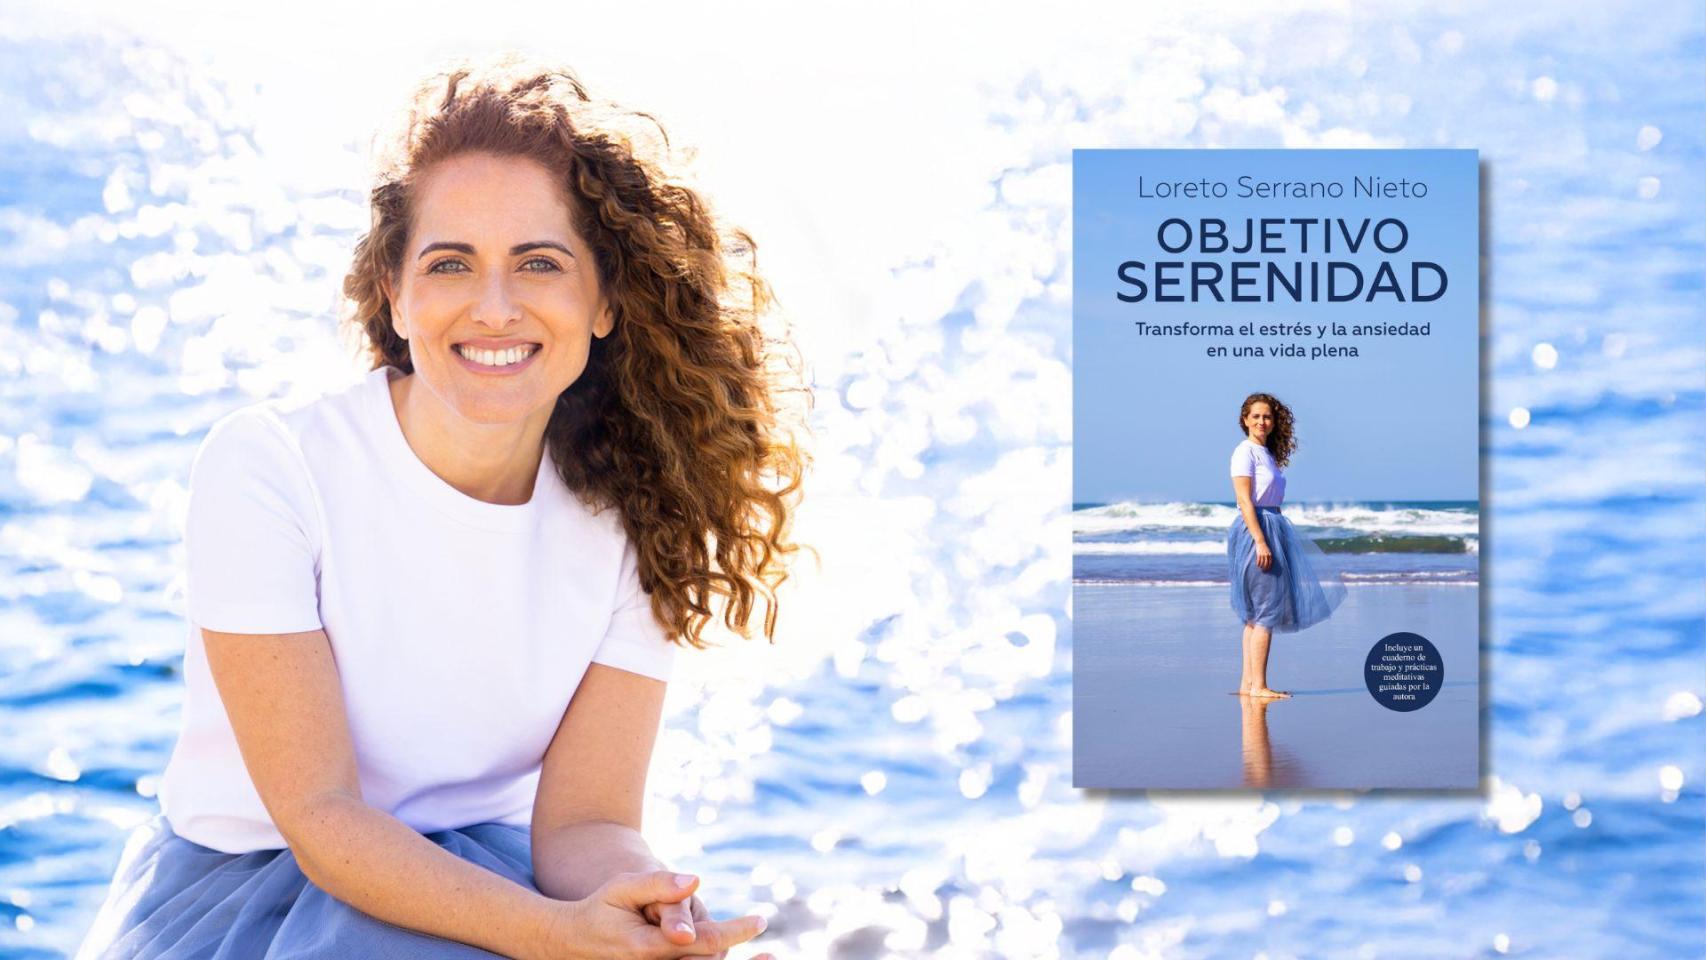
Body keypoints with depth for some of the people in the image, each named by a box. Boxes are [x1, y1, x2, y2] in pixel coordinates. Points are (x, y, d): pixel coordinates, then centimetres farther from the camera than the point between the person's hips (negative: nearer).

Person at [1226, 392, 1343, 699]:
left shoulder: (1268, 453, 17)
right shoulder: (1245, 452, -10)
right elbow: (1244, 500, -17)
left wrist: (1272, 539, 18)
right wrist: (1261, 541, -23)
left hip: (1272, 529, 10)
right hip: (1254, 530, -10)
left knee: (1256, 614, 10)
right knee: (1266, 610, -10)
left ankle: (1247, 683, 13)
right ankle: (1258, 685, -10)